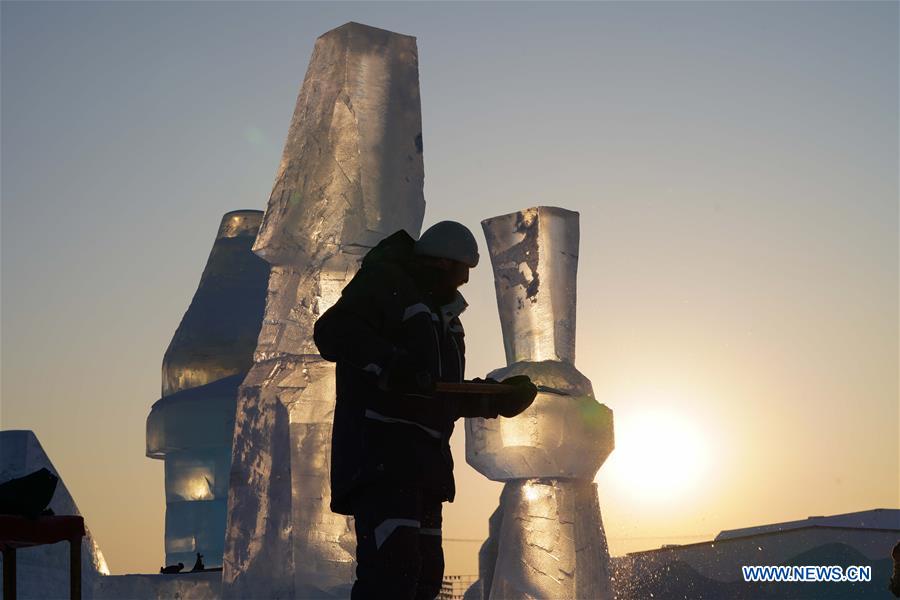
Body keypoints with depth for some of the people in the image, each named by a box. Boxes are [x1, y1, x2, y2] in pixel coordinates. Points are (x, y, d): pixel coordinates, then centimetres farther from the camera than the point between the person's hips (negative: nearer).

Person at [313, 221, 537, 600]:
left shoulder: (442, 315, 27)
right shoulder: (384, 282, -2)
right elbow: (334, 332, -19)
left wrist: (498, 400, 20)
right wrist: (392, 365, -29)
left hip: (424, 462, 10)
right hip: (381, 453, -10)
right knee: (392, 569, -22)